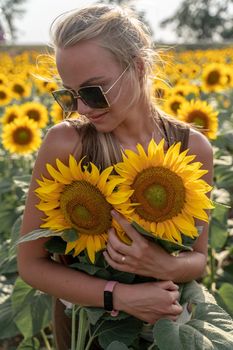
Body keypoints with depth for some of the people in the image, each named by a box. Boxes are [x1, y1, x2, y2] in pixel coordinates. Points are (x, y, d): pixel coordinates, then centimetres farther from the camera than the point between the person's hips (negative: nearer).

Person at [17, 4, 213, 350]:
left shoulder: (193, 148, -15)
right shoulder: (64, 144, -21)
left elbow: (198, 257, -4)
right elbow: (31, 263, -14)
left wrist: (168, 267, -26)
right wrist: (122, 296, -25)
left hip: (163, 319, 2)